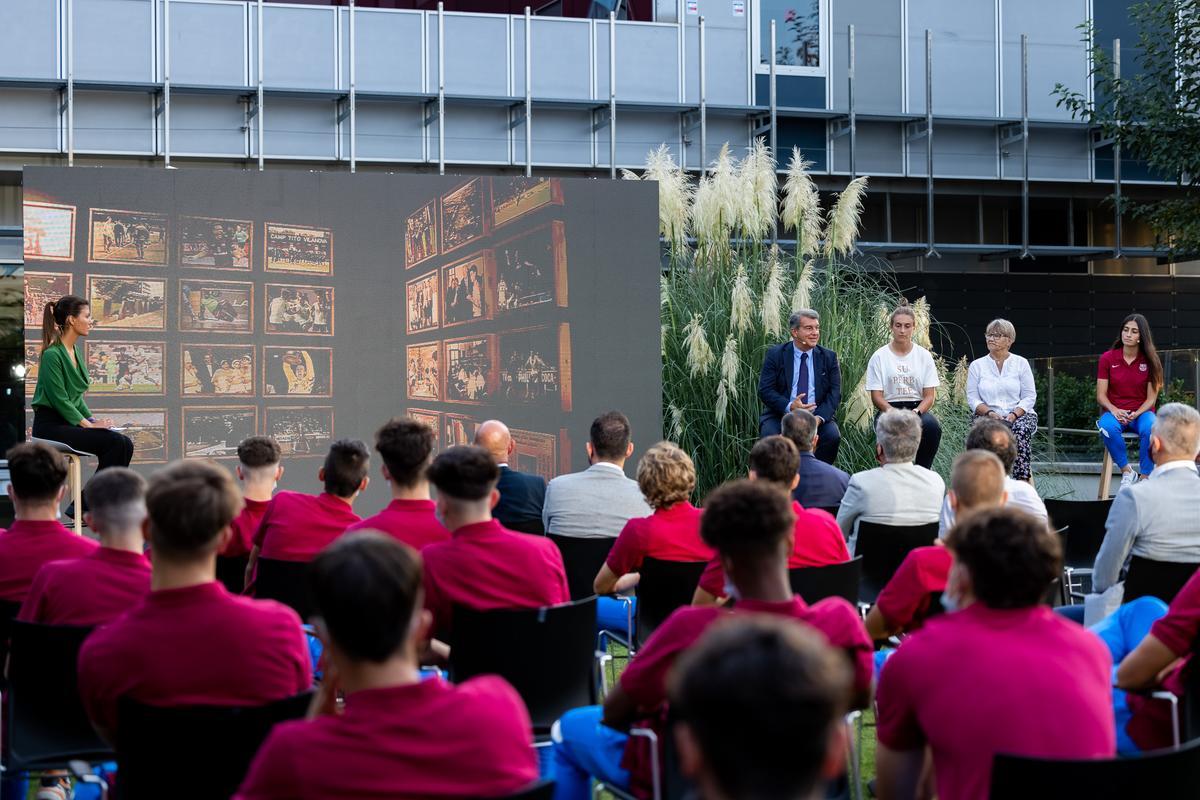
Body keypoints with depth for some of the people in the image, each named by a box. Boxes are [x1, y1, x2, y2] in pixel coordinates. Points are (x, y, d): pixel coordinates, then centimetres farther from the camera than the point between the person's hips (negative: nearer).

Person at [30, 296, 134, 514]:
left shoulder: (74, 351, 13)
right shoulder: (52, 354, -15)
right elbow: (59, 399, -17)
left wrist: (92, 419, 5)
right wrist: (88, 424, -16)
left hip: (70, 421, 9)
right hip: (51, 425, -9)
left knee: (125, 443, -10)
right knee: (116, 442, -22)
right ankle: (85, 507, -12)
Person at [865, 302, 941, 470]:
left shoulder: (924, 356, 10)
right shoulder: (879, 356, 4)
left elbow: (929, 395, 5)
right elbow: (876, 397, 0)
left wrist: (915, 412, -16)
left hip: (919, 409, 2)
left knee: (932, 426, -33)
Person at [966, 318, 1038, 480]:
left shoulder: (1021, 363, 11)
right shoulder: (977, 365, 13)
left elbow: (1030, 396, 5)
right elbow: (972, 397, 5)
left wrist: (1014, 414, -13)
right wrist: (989, 412, -13)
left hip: (1018, 414, 0)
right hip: (987, 416, 0)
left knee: (1022, 430, -34)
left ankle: (1023, 482, -36)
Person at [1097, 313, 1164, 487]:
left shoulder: (1150, 360, 1)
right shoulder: (1107, 358, 0)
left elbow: (1151, 398, -1)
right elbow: (1101, 395, 0)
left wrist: (1136, 414, -19)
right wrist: (1114, 411, -20)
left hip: (1141, 412, 0)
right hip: (1115, 412, 0)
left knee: (1150, 429, -36)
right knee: (1107, 427, -36)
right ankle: (1127, 471, -19)